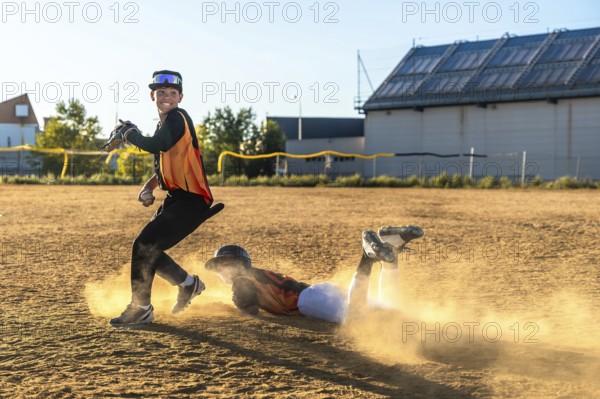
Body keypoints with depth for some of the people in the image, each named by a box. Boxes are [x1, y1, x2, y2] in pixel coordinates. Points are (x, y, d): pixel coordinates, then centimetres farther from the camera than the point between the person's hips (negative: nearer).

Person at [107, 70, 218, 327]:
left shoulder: (177, 118, -13)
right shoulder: (164, 123, 16)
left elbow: (156, 145, -32)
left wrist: (129, 133, -15)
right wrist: (149, 187, 7)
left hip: (192, 201, -10)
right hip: (176, 199, 10)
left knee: (145, 245, -14)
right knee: (148, 248, 14)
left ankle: (141, 309, -3)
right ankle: (188, 284, 31)